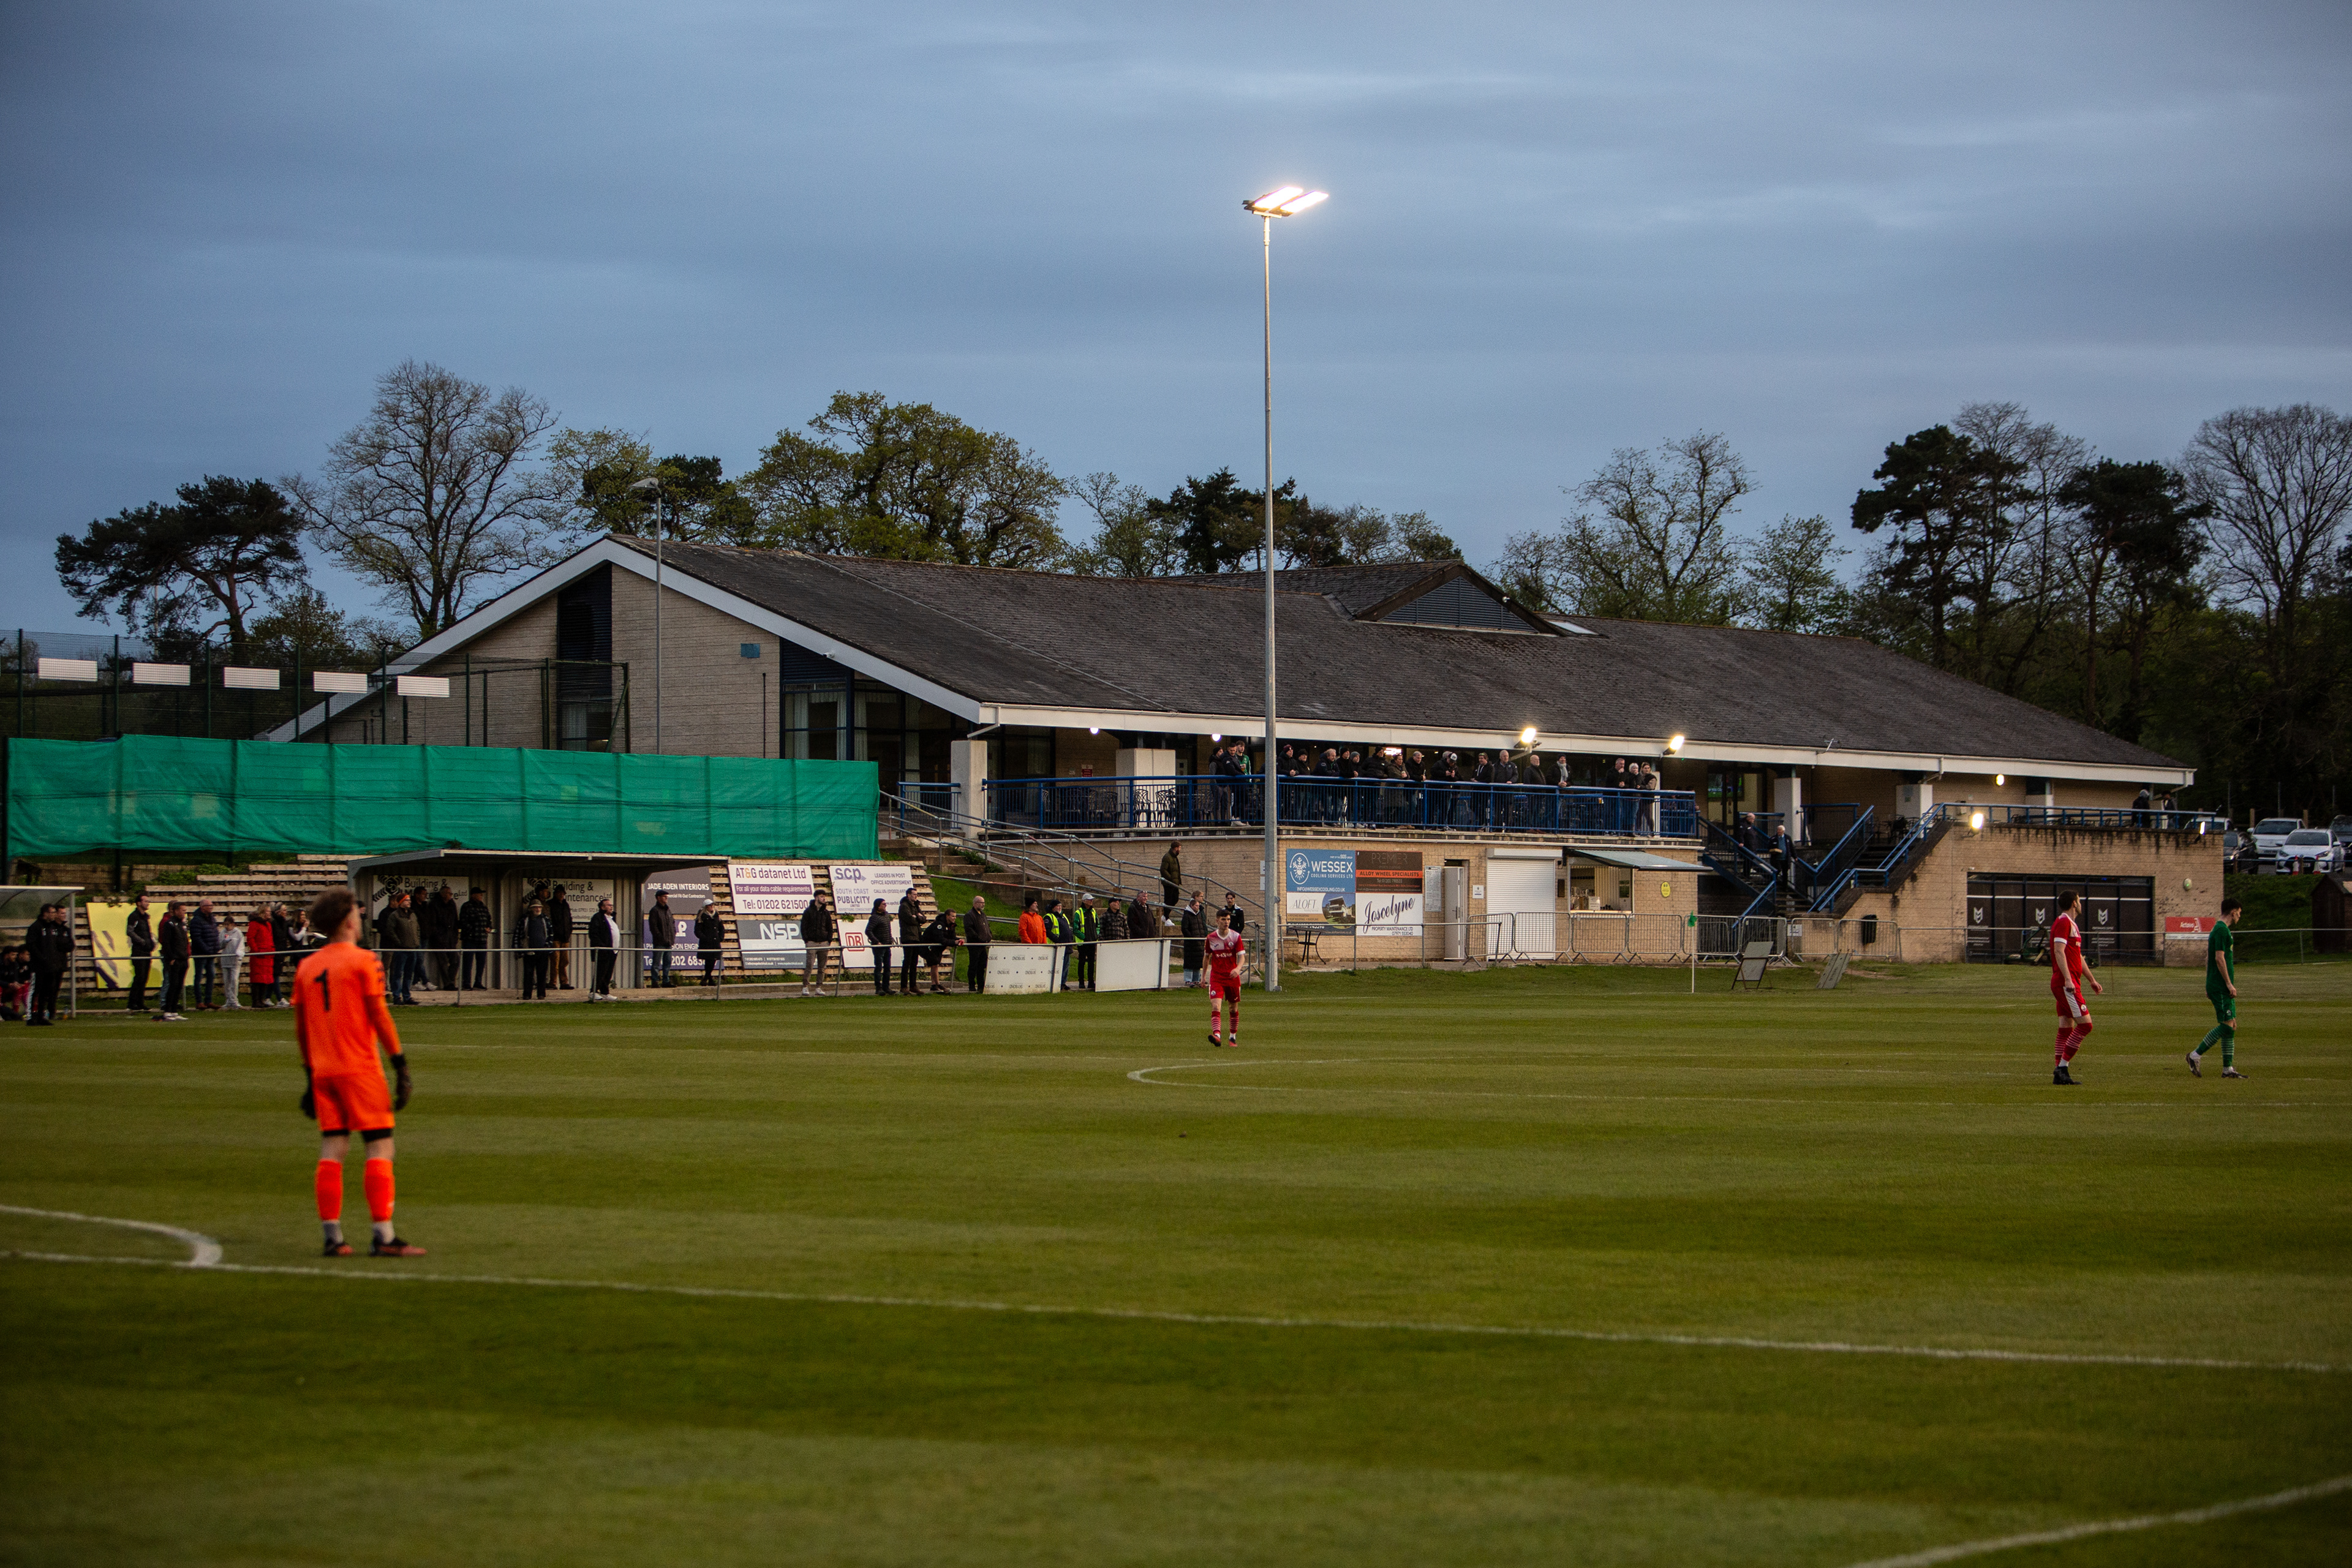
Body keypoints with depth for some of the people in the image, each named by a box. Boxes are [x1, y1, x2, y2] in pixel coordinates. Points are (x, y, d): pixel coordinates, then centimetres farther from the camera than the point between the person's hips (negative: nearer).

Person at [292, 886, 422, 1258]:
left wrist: (310, 1074, 23)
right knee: (380, 1148, -3)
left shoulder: (307, 967, 10)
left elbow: (301, 1028, 15)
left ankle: (332, 1237, 5)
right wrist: (401, 1063, -7)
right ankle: (383, 1237, -8)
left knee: (332, 1151, 7)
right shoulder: (364, 961, -7)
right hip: (360, 1069, -6)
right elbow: (379, 1015, -10)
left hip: (323, 1071, 6)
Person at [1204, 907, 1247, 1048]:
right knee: (1215, 1006, -19)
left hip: (1233, 977, 1)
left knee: (1234, 1008, 9)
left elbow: (1241, 956, -7)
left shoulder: (1236, 936, -2)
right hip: (1216, 977, -1)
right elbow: (1207, 957, 15)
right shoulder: (1210, 938, 1)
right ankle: (1216, 1035, -33)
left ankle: (1232, 1037, 26)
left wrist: (1238, 968, -27)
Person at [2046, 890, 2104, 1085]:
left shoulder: (2072, 924, 22)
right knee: (2085, 1024, -13)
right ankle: (2062, 1067, -12)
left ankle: (2061, 1073, 7)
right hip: (2065, 983, -10)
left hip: (2069, 983, 10)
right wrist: (2068, 979, -28)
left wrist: (2092, 980, 29)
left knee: (2066, 1028, 8)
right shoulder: (2063, 922, -10)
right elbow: (2059, 952, -20)